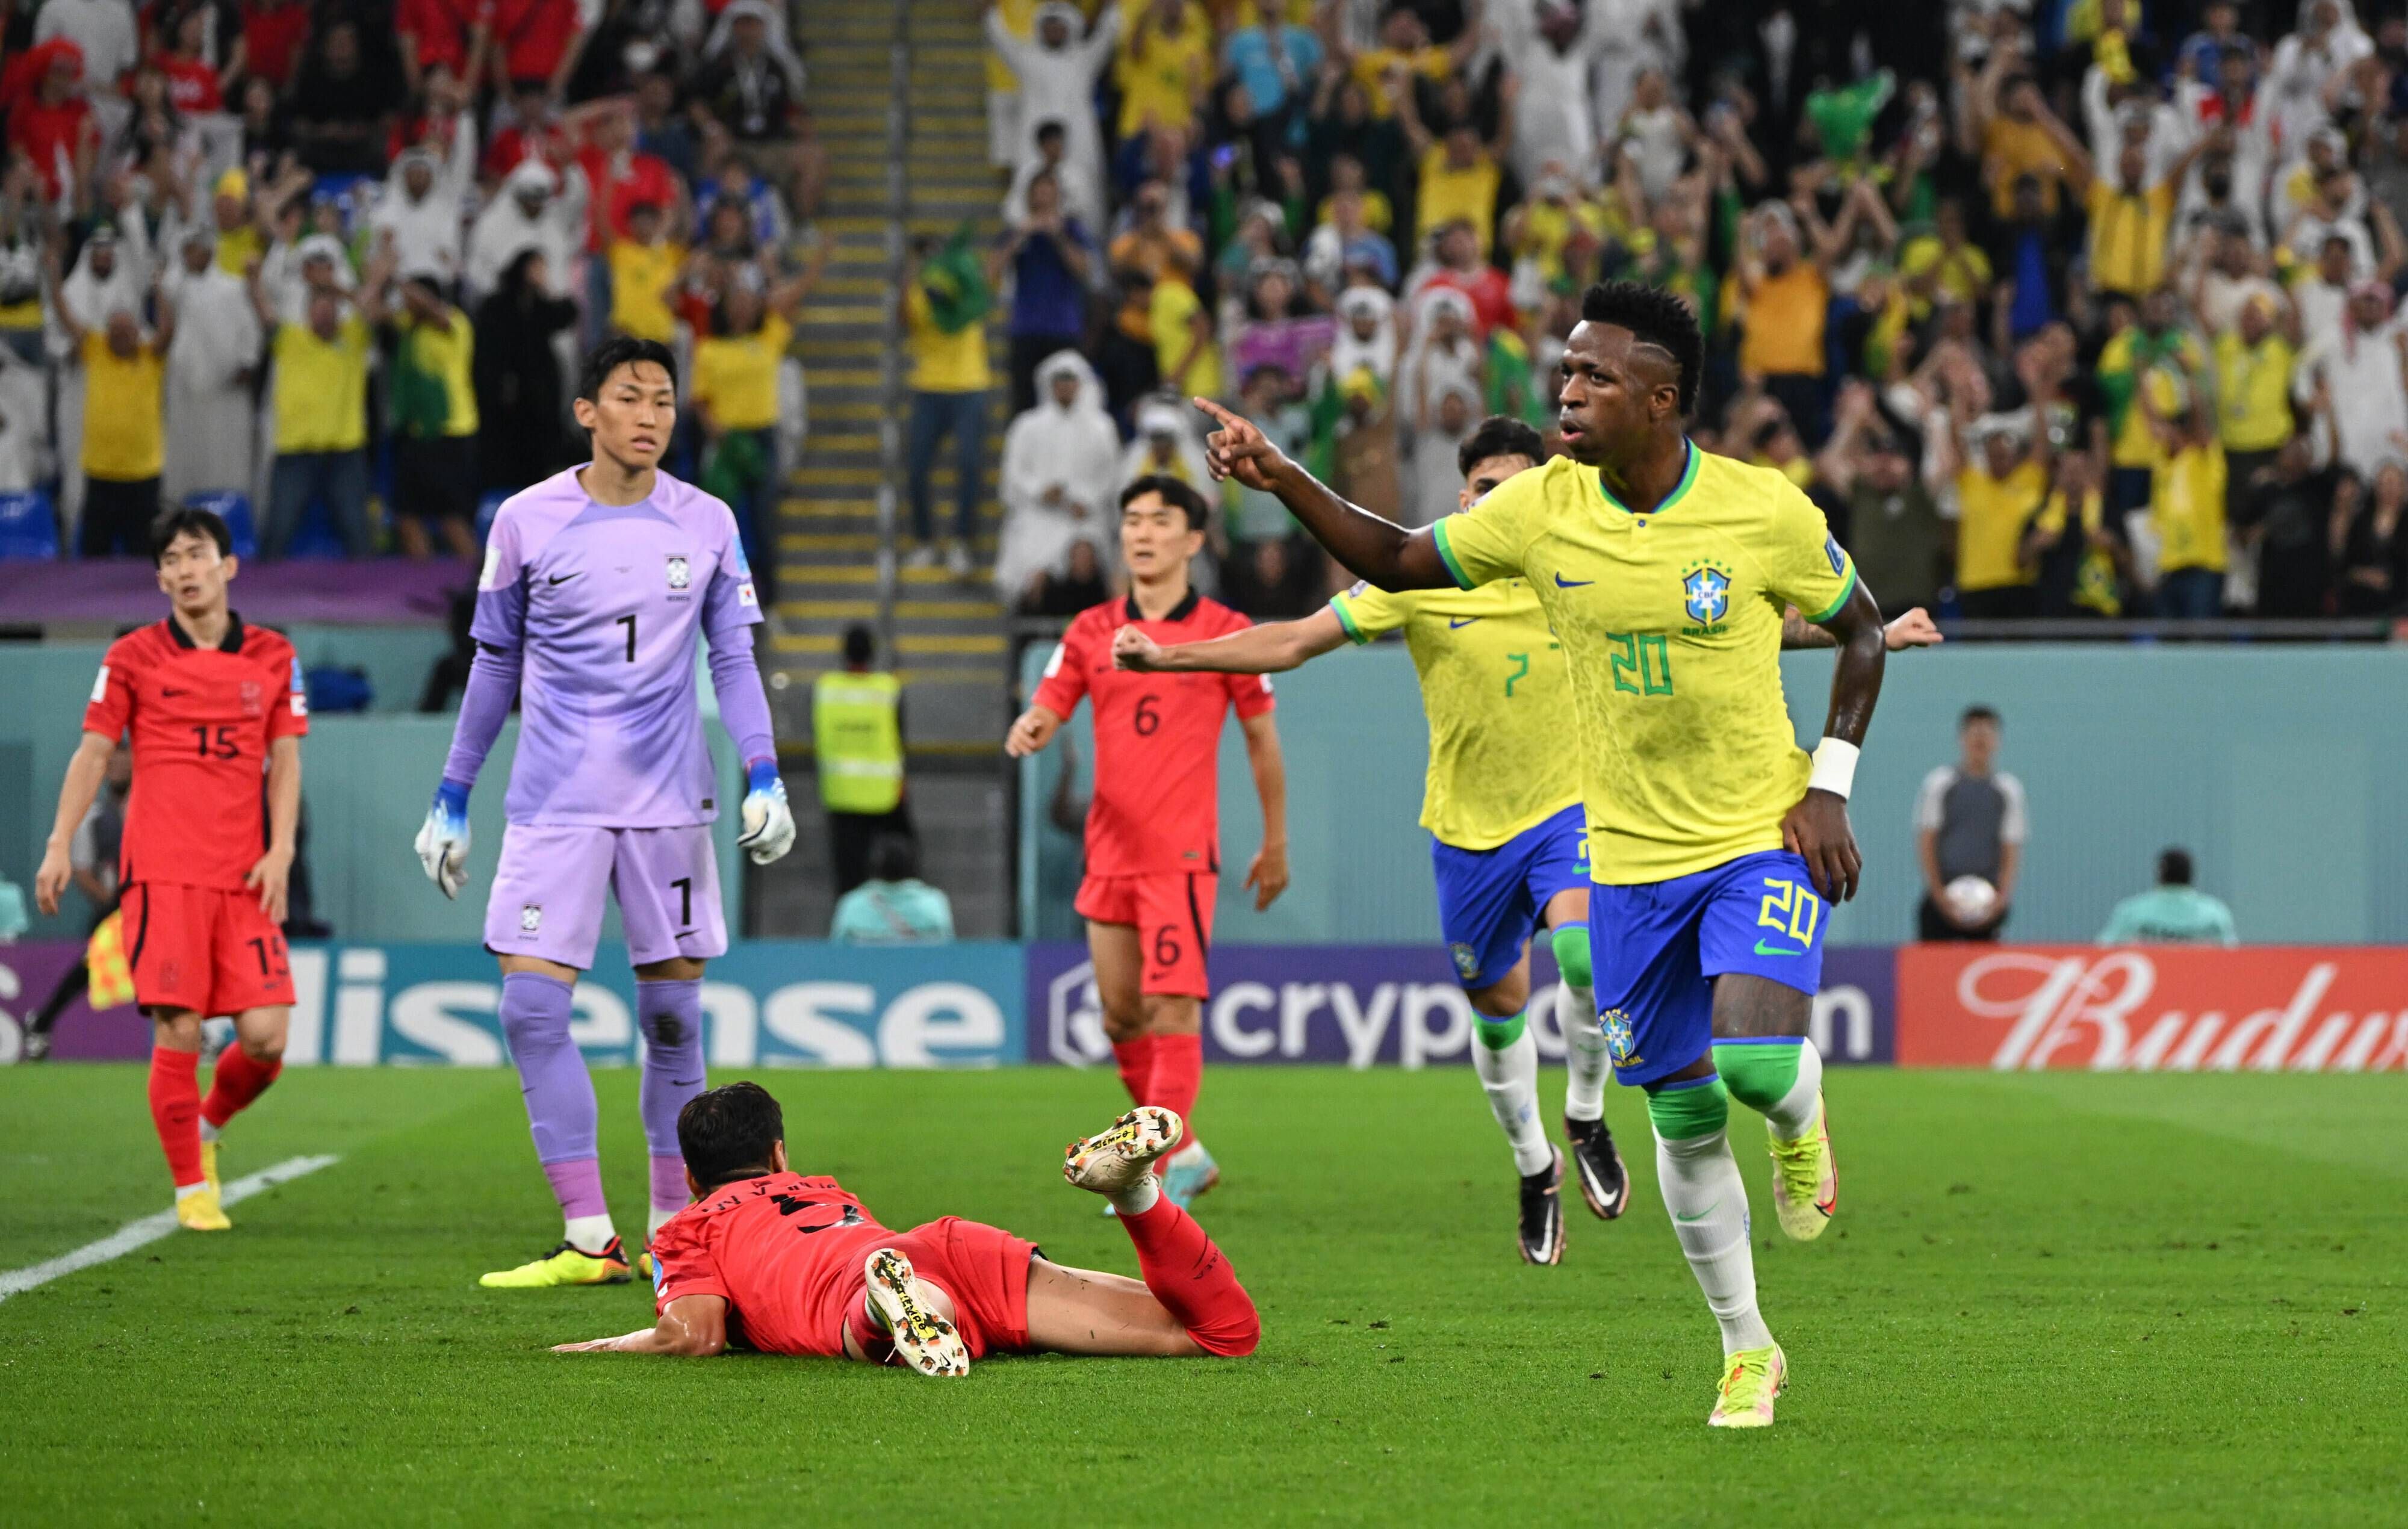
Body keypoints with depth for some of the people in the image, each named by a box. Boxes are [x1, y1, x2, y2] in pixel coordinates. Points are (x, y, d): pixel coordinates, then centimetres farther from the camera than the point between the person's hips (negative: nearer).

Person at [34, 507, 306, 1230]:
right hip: (161, 871, -2)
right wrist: (60, 844, 0)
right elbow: (93, 752, 8)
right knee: (178, 1030, -10)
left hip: (245, 876, 2)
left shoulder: (273, 657, 10)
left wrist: (280, 851, -1)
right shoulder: (133, 656, 5)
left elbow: (285, 760, 11)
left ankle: (209, 1125, 24)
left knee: (265, 1034, -7)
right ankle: (191, 1188, 3)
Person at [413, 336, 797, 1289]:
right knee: (531, 1007, -10)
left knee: (673, 1012, 3)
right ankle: (589, 1240, -7)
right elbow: (494, 669, 10)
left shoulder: (707, 525, 4)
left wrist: (765, 780, -6)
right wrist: (451, 801, 10)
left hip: (671, 806, 1)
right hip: (554, 806, -1)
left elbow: (734, 661, 7)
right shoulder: (526, 521, 2)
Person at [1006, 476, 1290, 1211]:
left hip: (1182, 850, -5)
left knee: (1172, 1005, -14)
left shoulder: (1225, 632, 0)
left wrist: (1275, 842, 10)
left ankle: (1168, 1172, -15)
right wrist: (1029, 730, -22)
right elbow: (1046, 710, 4)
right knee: (1120, 1014, 9)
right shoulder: (1091, 632, 9)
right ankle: (1182, 1151, 24)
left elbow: (1262, 737, 7)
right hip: (1109, 850, 5)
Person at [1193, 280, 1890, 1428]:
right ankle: (1747, 1355, 22)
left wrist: (1828, 786, -6)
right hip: (1630, 853, 3)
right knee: (1683, 1120, 6)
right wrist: (1282, 480, -7)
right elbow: (1400, 564, 7)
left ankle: (1800, 1127, 14)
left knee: (1755, 1063, -25)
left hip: (1763, 841, -3)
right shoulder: (1541, 510, -5)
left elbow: (1861, 628, 2)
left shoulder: (1764, 512, -13)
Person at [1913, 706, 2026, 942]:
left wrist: (2001, 896, -6)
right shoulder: (1938, 783, 4)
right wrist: (1939, 894, -7)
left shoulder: (2009, 789, 9)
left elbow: (2012, 849, 7)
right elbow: (1925, 843, 2)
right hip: (1942, 896, -1)